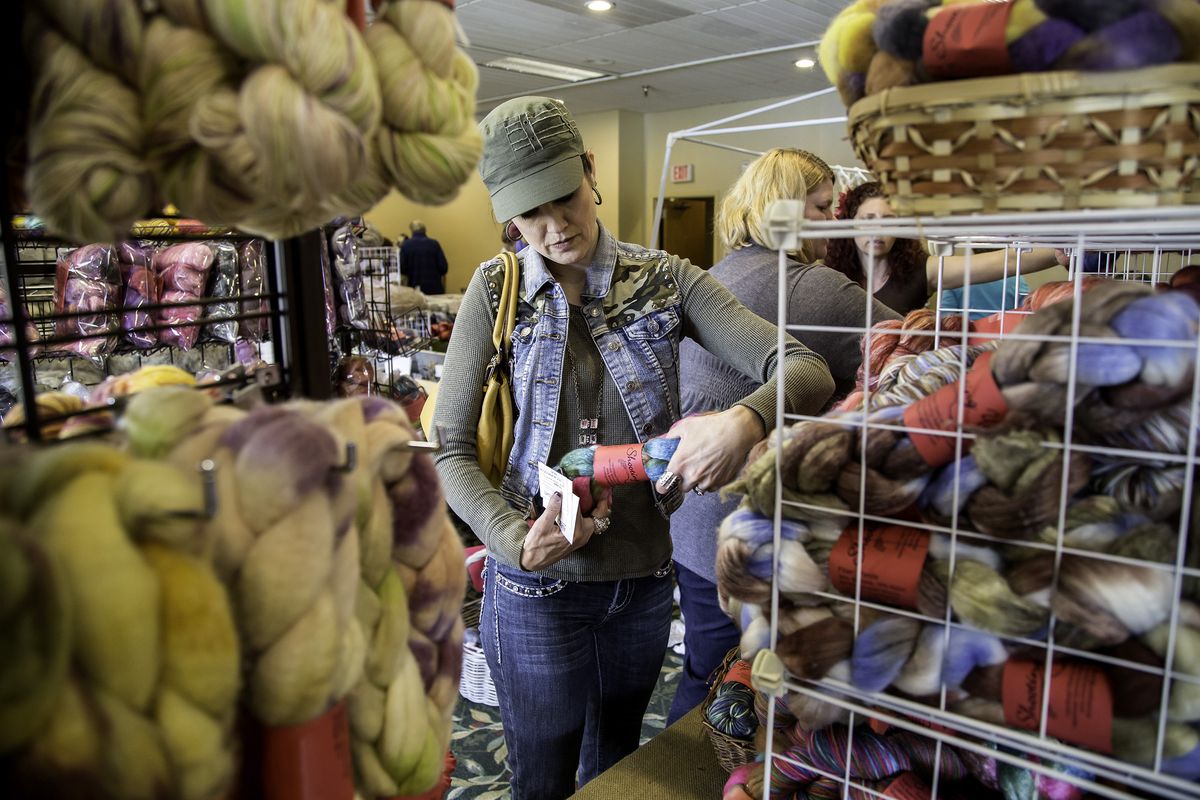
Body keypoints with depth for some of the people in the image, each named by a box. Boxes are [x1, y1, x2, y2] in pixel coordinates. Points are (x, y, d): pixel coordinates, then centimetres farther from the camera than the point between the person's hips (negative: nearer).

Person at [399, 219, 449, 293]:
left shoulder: (406, 245, -3)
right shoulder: (434, 243, -3)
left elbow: (402, 269, -3)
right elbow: (443, 267, -3)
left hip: (415, 287, 0)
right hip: (435, 287, 0)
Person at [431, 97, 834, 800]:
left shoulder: (663, 280, -5)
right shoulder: (497, 291, -7)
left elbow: (807, 370, -14)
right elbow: (452, 450, -7)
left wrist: (746, 420, -36)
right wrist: (516, 538, -24)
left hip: (645, 578, 2)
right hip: (537, 587, -1)